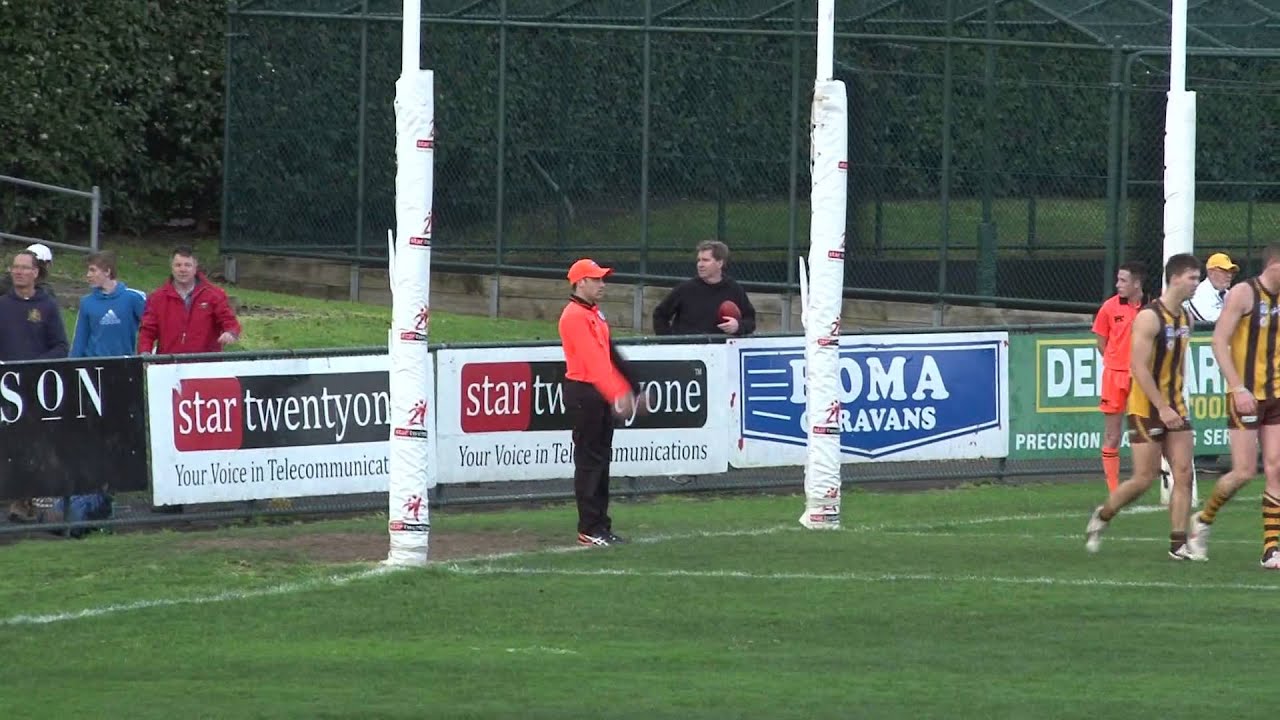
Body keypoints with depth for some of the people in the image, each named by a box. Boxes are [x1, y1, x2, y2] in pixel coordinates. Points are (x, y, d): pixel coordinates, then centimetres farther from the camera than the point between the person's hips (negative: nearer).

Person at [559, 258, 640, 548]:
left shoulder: (595, 314, 17)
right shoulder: (574, 315, -14)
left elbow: (609, 357, 21)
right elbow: (592, 360, -22)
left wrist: (625, 390, 16)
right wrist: (616, 395, -27)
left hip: (601, 393, 10)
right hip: (583, 391, -10)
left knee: (601, 458, 12)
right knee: (589, 461, -7)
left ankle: (601, 527, 17)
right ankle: (589, 531, -4)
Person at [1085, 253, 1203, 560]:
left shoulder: (1185, 318, 10)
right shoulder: (1149, 318, -16)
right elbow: (1139, 368, -20)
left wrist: (1177, 402, 15)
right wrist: (1162, 409, -22)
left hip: (1175, 407, 7)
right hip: (1147, 407, -7)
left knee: (1183, 474, -3)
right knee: (1145, 478, -5)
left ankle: (1178, 544, -2)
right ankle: (1102, 517, 20)